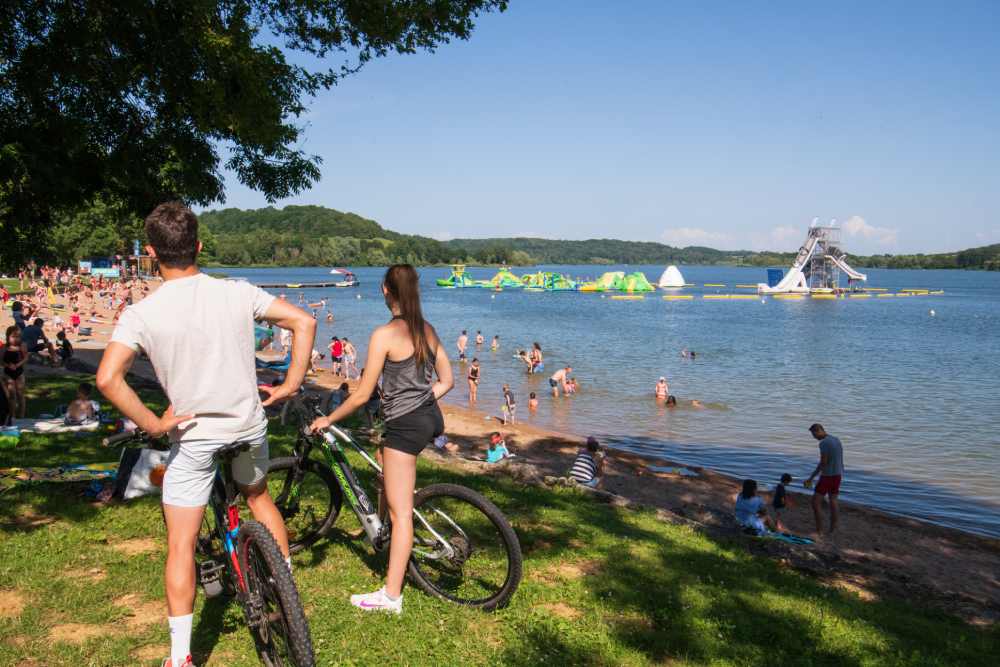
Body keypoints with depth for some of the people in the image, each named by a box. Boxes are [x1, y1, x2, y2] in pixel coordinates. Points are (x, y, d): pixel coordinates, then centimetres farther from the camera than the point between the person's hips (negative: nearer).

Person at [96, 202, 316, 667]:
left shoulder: (141, 314, -13)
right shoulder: (237, 293, -6)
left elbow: (107, 378, -24)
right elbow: (304, 322, -6)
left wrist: (152, 424, -13)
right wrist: (290, 385, 0)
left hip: (193, 435, -3)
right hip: (250, 426, 3)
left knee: (181, 544, 8)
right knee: (257, 496, 31)